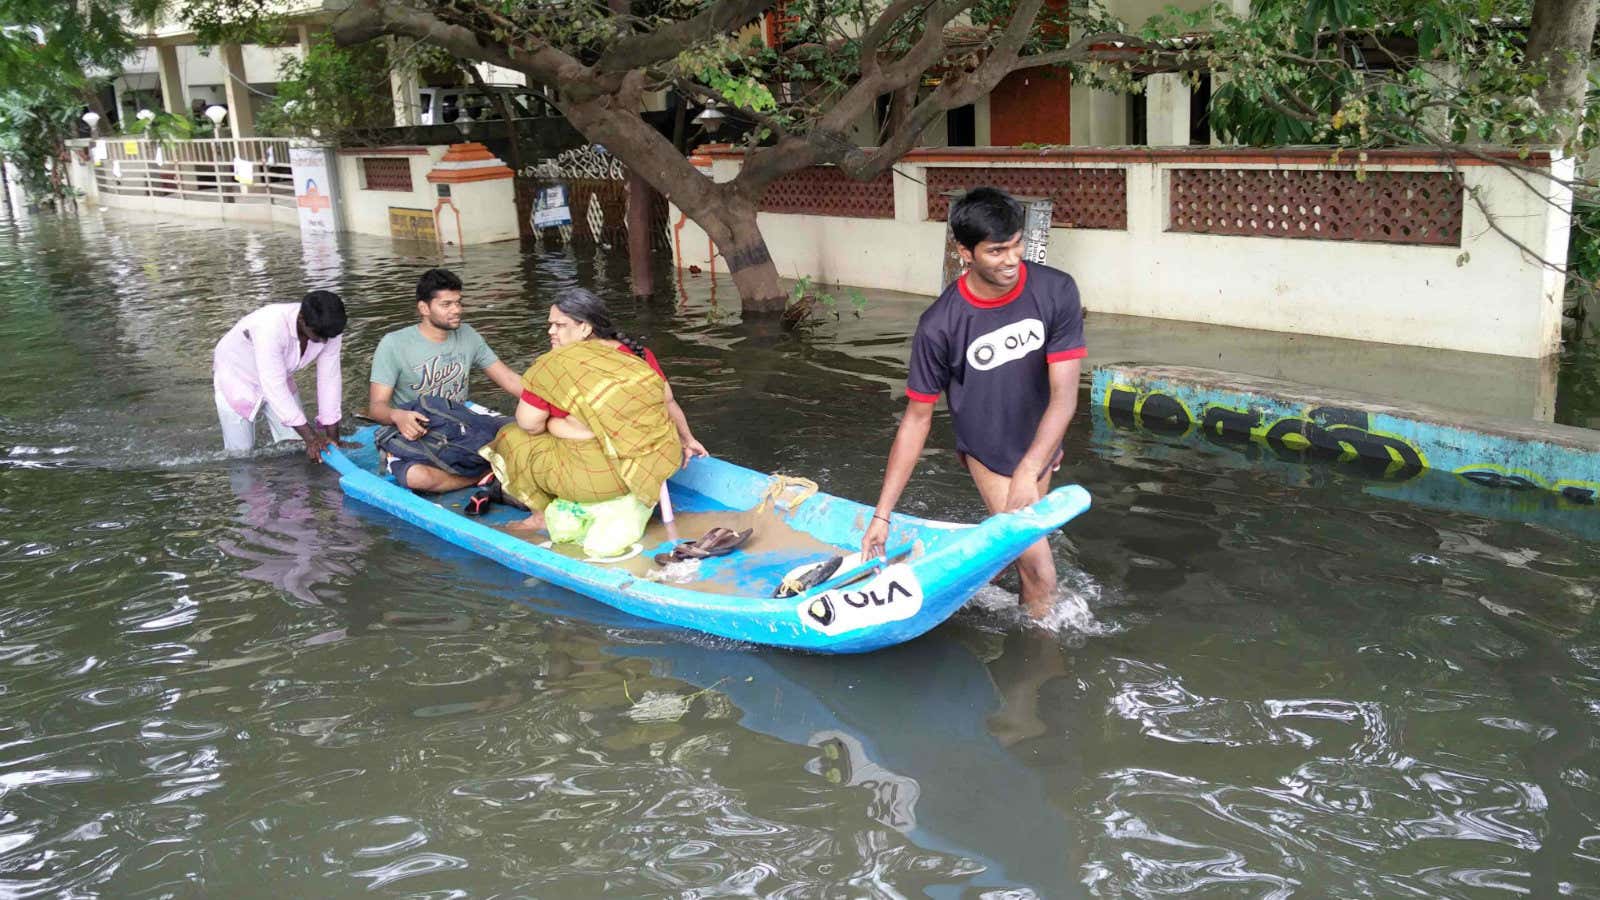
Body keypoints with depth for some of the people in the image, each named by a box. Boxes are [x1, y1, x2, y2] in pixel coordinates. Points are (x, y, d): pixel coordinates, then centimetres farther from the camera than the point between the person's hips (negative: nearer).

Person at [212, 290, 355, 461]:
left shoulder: (329, 329, -25)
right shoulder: (270, 327, -41)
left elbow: (329, 379, -18)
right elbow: (274, 386, -40)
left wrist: (333, 437, -19)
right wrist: (310, 437, -40)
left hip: (278, 377, 5)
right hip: (237, 374, -5)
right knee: (241, 452, -1)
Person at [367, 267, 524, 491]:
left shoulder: (467, 335, 8)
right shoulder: (394, 345, -7)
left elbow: (508, 379, 8)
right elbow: (376, 406, -12)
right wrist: (398, 416, -36)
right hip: (413, 438, -3)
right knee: (417, 476, -39)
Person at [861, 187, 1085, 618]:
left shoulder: (1056, 292, -22)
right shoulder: (939, 325, -25)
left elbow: (1064, 394, -23)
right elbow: (917, 418, -17)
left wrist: (1029, 472, -34)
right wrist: (881, 516, -18)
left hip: (1040, 442, 3)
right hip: (987, 450, -3)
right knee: (1038, 567, -10)